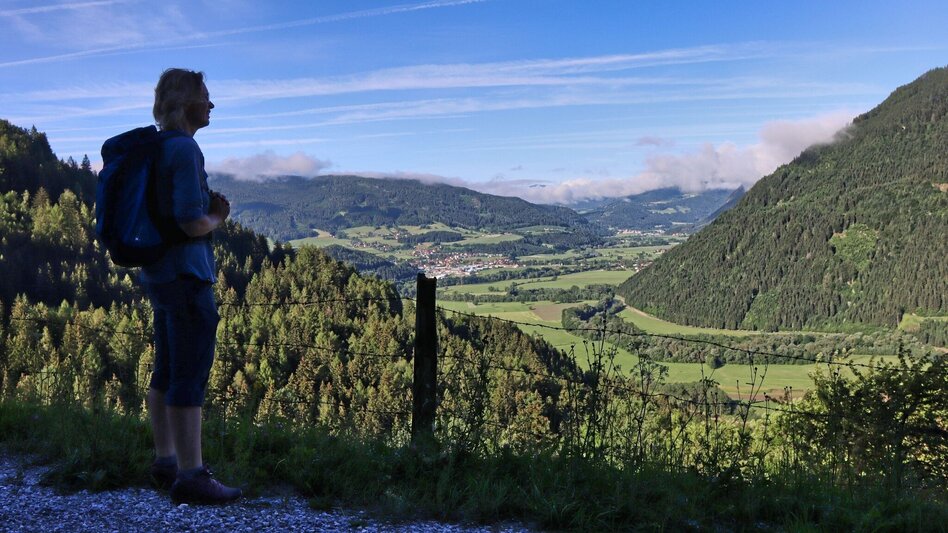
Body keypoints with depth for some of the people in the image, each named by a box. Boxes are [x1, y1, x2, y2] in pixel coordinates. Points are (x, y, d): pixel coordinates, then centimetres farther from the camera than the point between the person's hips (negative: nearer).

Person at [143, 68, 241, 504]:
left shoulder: (156, 148, 14)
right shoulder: (185, 150, -15)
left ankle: (166, 461, 24)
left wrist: (209, 209, 7)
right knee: (191, 375, -6)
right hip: (186, 275, -10)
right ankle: (191, 476, -1)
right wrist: (216, 219, -2)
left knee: (168, 371, 14)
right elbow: (192, 223, -22)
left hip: (158, 273, 10)